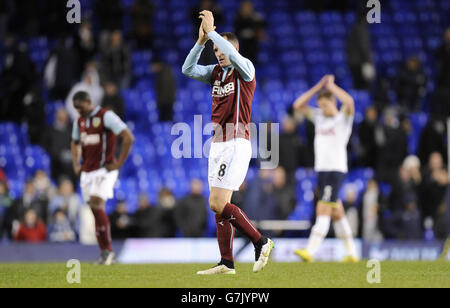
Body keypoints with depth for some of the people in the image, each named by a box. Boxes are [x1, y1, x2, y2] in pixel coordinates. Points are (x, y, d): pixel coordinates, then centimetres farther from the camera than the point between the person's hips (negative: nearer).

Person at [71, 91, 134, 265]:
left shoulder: (106, 116, -10)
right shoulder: (80, 122, 14)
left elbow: (128, 138, -15)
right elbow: (75, 144, 33)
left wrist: (119, 163, -15)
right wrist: (76, 164, 18)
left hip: (104, 170, -7)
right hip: (87, 171, 7)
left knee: (97, 204, -22)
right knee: (95, 211, 5)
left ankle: (108, 249, -16)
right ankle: (105, 254, 9)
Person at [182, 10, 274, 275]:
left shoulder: (245, 69, -7)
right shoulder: (216, 72, 14)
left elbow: (234, 56, -27)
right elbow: (188, 69, 7)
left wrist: (212, 31, -21)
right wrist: (201, 41, -4)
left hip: (236, 143, -8)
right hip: (218, 142, 8)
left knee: (217, 203, -14)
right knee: (220, 205, 5)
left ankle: (261, 242, -3)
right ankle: (227, 263, 7)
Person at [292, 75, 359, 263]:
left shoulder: (343, 118, -2)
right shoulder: (319, 117, 15)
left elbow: (349, 102, -22)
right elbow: (298, 105, 11)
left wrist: (331, 86, -11)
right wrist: (318, 87, 5)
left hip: (337, 170, -7)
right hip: (321, 169, 7)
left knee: (323, 211, -15)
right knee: (337, 213, 9)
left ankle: (310, 251, -24)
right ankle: (351, 252, 16)